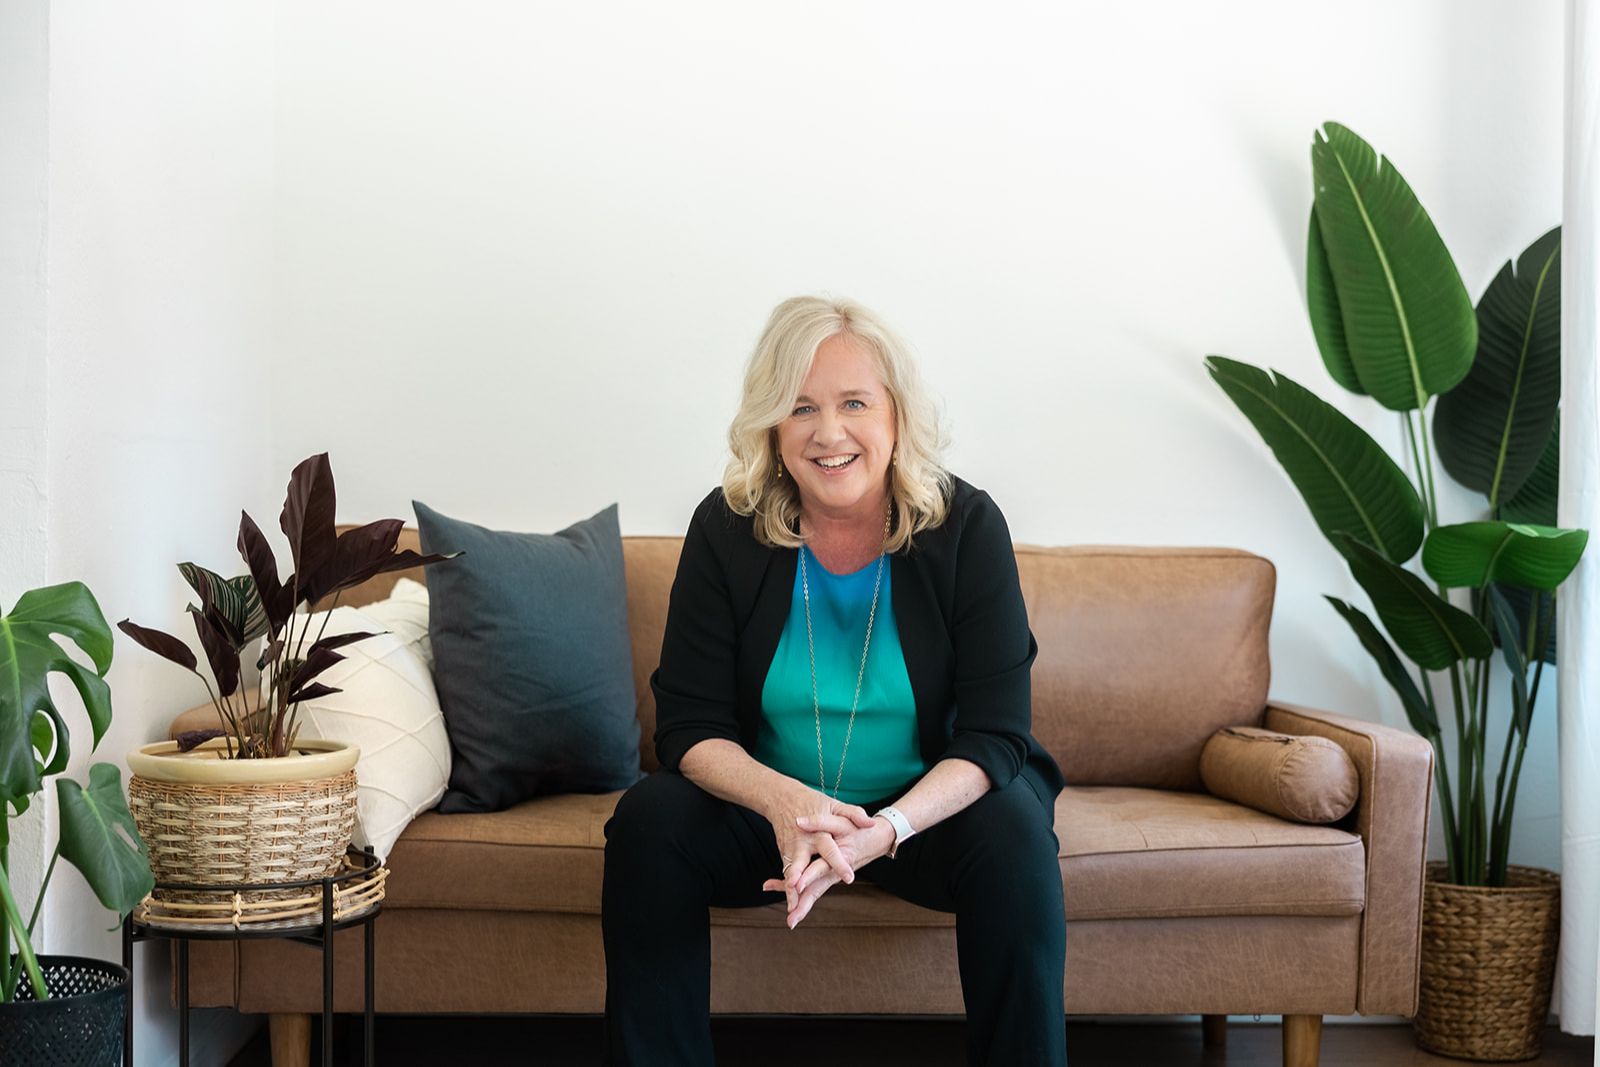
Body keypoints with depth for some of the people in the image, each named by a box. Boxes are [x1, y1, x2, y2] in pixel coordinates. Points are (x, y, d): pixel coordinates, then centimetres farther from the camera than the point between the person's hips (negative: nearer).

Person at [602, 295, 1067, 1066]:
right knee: (649, 819, -25)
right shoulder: (726, 528, -9)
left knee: (1013, 833, -32)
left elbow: (994, 734, -17)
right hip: (767, 806, 1)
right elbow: (690, 725, -11)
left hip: (930, 805, -1)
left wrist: (886, 830, -36)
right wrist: (782, 801, -33)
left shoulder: (966, 525, -13)